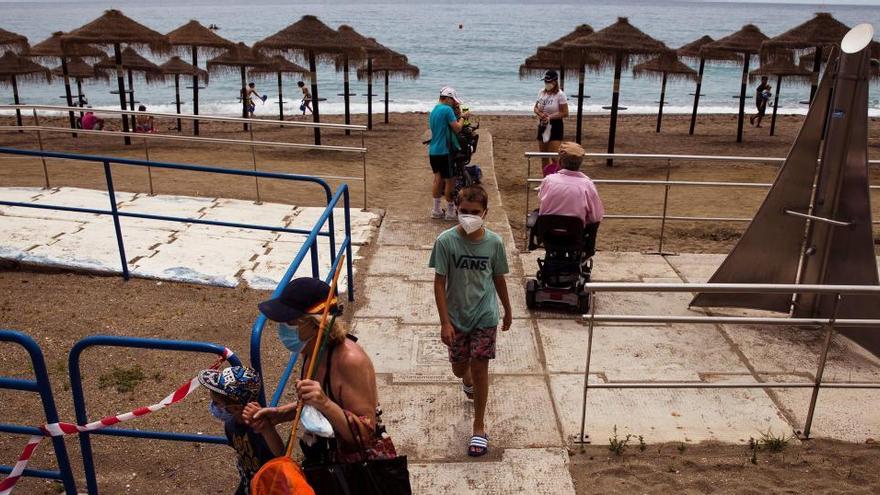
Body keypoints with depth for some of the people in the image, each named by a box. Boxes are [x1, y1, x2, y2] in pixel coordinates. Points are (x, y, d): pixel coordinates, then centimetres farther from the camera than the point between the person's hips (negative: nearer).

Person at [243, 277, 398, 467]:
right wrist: (277, 414, 0)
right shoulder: (311, 350, -2)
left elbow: (366, 434, -24)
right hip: (325, 459, 7)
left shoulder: (350, 360, -26)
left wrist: (325, 404, -36)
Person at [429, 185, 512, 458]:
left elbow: (499, 279, 4)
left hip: (485, 315, 0)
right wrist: (444, 322, -15)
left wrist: (508, 311, 14)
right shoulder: (446, 241, -16)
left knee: (479, 368, -1)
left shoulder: (494, 242, -10)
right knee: (459, 368, 14)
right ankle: (468, 381, 53)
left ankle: (479, 427, 15)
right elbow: (439, 282, -12)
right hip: (456, 316, 1)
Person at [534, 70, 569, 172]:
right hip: (542, 126, 6)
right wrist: (540, 113, -11)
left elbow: (565, 113, -14)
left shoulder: (560, 95, -12)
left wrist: (550, 117, -21)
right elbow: (535, 108, 11)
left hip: (555, 126, -6)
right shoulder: (541, 92, 6)